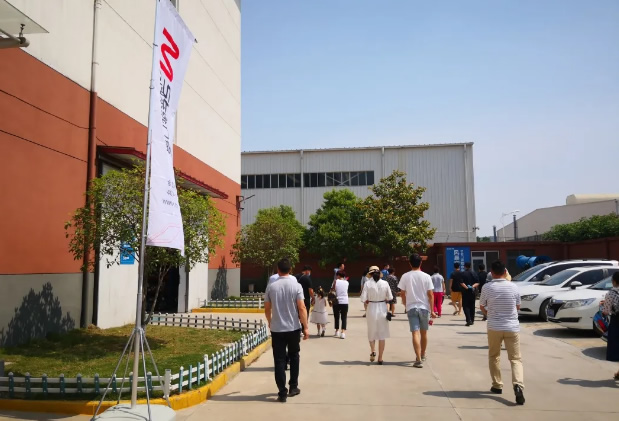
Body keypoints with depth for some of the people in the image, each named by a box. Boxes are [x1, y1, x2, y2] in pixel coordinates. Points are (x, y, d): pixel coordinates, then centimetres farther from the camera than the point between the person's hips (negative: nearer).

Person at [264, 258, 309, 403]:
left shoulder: (271, 287, -2)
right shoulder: (296, 286, -7)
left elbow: (267, 309, 6)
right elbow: (301, 308, -12)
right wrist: (305, 327, -6)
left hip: (276, 329, 0)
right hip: (293, 328, 0)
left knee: (279, 360, 5)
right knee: (294, 357, 19)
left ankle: (282, 392, 3)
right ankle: (293, 387, 25)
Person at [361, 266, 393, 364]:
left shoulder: (368, 283, -8)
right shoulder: (385, 283, -4)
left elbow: (363, 298, -10)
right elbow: (390, 298, 0)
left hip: (372, 308, -1)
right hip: (382, 309, 1)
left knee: (371, 332, 17)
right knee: (382, 334, 9)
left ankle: (373, 350, -5)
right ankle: (380, 358, 12)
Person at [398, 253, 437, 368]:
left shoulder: (405, 276, -3)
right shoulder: (426, 276, -3)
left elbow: (402, 294, 2)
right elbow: (430, 295, -3)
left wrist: (405, 305, 19)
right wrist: (432, 310, 1)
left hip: (411, 308, -1)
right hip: (424, 307, 1)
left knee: (415, 333, -4)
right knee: (424, 333, 17)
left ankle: (418, 360, -13)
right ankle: (422, 356, 33)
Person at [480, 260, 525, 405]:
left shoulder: (487, 287, -7)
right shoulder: (513, 287, -2)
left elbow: (482, 307, 5)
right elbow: (518, 307, 12)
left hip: (494, 327, 0)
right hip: (512, 327, 1)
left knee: (494, 356, 18)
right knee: (516, 358, 5)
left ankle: (497, 385, 22)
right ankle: (518, 385, -16)